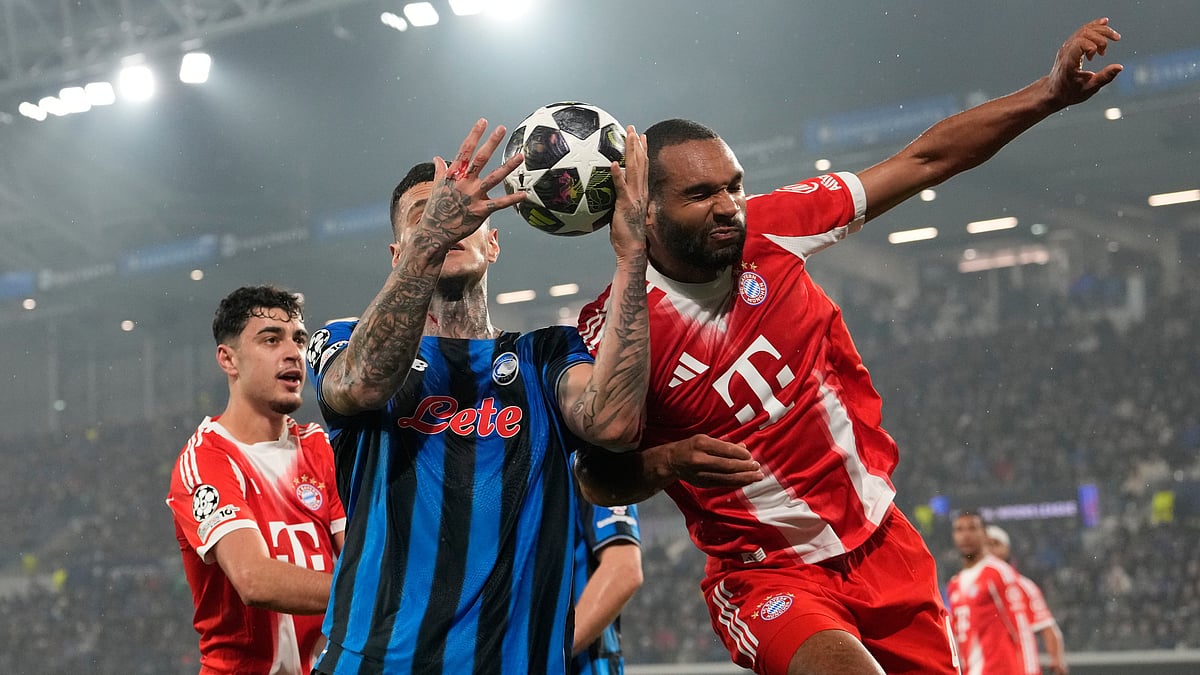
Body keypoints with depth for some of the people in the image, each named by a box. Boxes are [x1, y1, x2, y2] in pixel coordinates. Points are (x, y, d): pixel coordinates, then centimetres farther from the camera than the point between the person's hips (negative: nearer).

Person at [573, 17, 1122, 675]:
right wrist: (665, 463, -23)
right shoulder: (615, 328, -14)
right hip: (765, 576, -5)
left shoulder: (766, 227, -6)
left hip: (882, 541, 5)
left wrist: (1048, 94, -9)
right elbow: (596, 478, -2)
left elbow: (927, 159, -1)